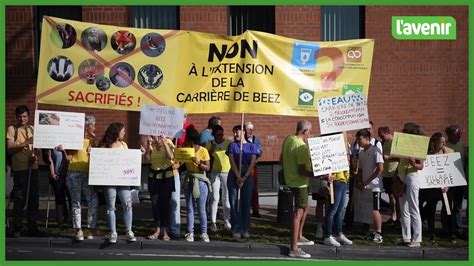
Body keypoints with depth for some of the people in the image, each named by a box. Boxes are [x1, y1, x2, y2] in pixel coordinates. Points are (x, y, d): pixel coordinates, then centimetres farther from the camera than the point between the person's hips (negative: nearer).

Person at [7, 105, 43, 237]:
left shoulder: (32, 129, 12)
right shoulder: (12, 129, -3)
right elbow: (9, 149, -11)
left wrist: (35, 156, -5)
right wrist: (25, 143, -22)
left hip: (33, 167, 5)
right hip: (19, 169, -5)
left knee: (34, 198, 7)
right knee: (20, 199, -2)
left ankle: (32, 227, 15)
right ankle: (17, 228, 9)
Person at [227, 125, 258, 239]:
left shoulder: (251, 146, 7)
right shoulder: (232, 145, 8)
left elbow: (252, 163, -1)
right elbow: (232, 162, -3)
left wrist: (244, 178, -11)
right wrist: (239, 177, -14)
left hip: (247, 177, 0)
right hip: (234, 177, 0)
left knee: (246, 203, 0)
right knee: (234, 203, -3)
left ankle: (245, 230, 4)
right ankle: (236, 229, 0)